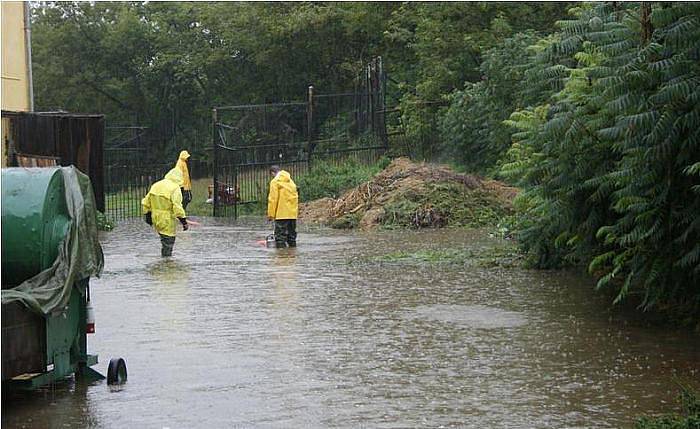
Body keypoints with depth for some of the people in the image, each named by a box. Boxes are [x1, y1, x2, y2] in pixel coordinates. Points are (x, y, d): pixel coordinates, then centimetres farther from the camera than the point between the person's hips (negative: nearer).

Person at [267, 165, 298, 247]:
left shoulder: (275, 181, -6)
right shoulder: (291, 181, 15)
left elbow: (272, 199, -11)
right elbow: (295, 197, 16)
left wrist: (270, 214, -7)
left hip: (281, 215, -7)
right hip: (293, 214, 7)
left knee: (280, 237, -6)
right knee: (292, 236, 13)